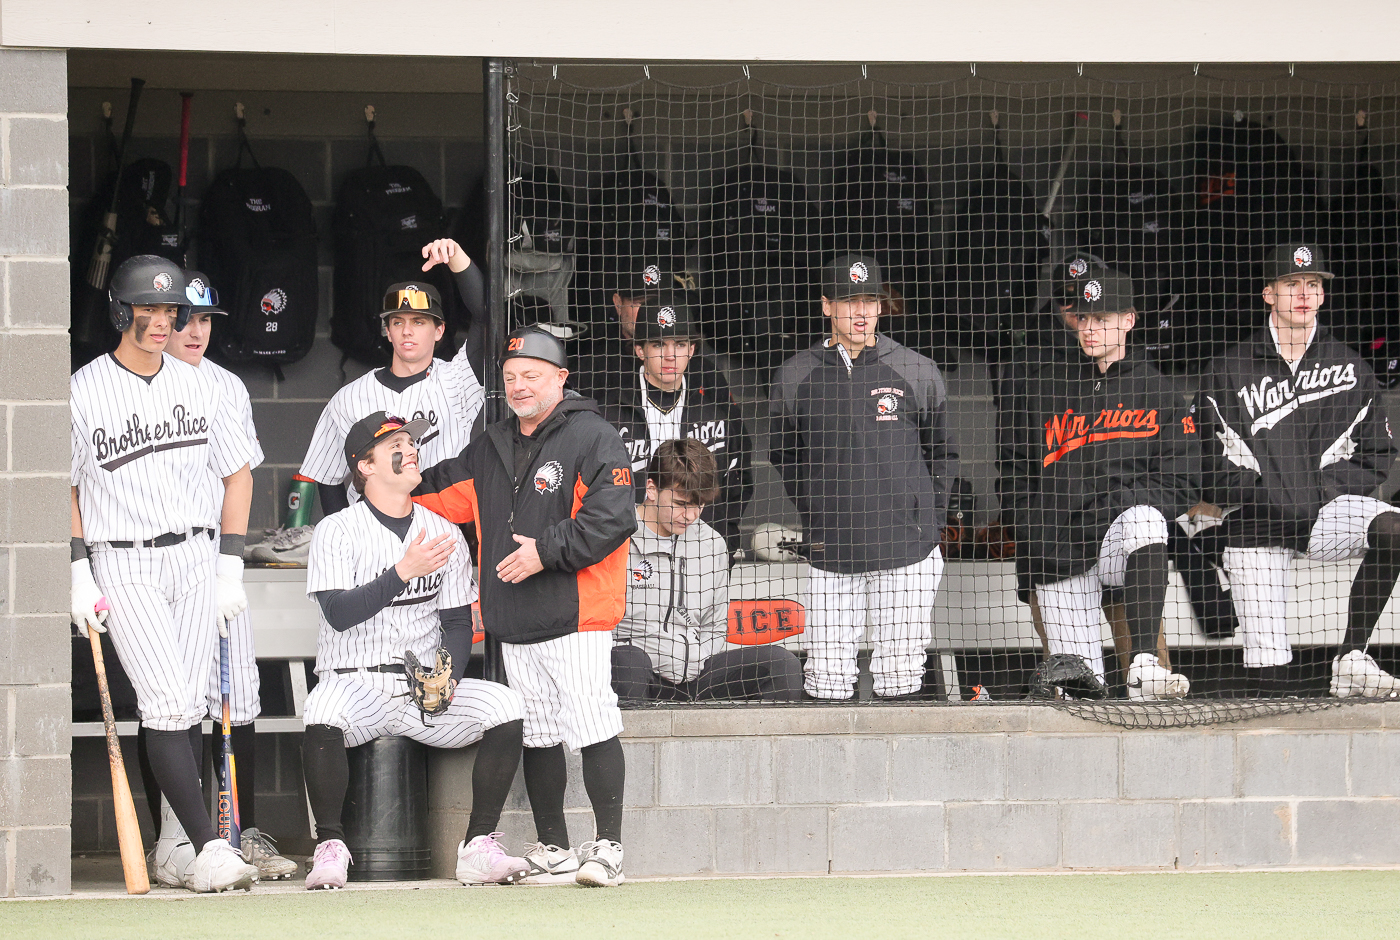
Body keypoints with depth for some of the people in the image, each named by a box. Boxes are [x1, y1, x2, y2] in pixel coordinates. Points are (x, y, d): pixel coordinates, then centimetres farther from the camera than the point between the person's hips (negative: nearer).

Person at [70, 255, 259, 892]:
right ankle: (207, 847, -18)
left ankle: (174, 850, 12)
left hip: (197, 559, 4)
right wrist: (78, 573, -6)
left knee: (188, 707, 4)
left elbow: (237, 475, 15)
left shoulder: (198, 387, 9)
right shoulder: (84, 391, -3)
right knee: (167, 705, -14)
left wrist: (231, 565, 7)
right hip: (123, 568, -4)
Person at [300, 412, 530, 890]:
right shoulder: (337, 532, -1)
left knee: (506, 705, -22)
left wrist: (448, 676, -9)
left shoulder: (443, 533, 12)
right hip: (355, 683, -4)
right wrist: (403, 573, -25)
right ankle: (329, 846, -21)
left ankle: (479, 847, -17)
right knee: (325, 710, -37)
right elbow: (339, 613, -15)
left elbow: (458, 621, 11)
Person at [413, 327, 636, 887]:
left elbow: (610, 517, -14)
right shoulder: (491, 448, 18)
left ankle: (608, 847, -7)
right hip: (514, 621, 7)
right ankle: (553, 849, 16)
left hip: (576, 614, -7)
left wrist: (546, 550, -17)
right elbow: (442, 495, 26)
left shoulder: (592, 438, -5)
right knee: (537, 735, 9)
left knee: (593, 728, -11)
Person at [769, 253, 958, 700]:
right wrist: (814, 517, 9)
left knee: (900, 680, 0)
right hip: (829, 551, 1)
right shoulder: (796, 377, 4)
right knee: (827, 683, -1)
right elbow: (785, 457, 16)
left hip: (907, 550, -1)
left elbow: (943, 453, 12)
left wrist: (928, 524, 6)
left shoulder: (918, 373, 2)